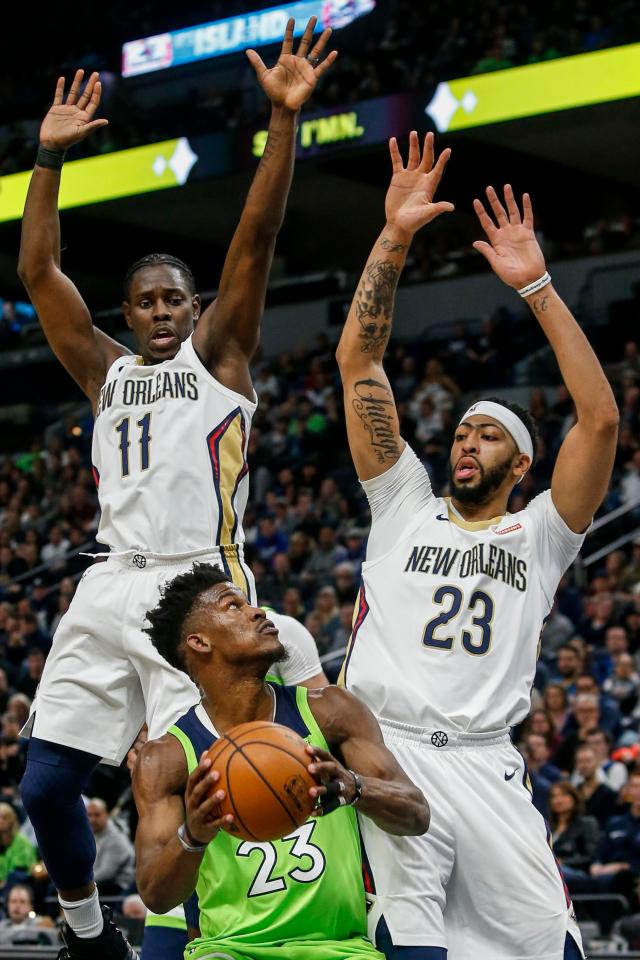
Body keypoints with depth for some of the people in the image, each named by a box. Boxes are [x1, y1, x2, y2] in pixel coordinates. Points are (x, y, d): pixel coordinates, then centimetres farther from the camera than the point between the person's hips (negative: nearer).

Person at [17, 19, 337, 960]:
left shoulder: (217, 355, 10)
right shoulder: (106, 372, 21)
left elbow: (256, 241, -1)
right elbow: (38, 270, 15)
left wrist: (284, 120, -11)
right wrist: (50, 156, 10)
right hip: (111, 588, 5)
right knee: (46, 785, 0)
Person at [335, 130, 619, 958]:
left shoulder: (539, 536, 16)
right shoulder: (405, 504, 19)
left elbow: (601, 420, 2)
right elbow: (358, 363, 13)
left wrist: (536, 287, -1)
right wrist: (393, 240, 5)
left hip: (484, 760, 1)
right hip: (387, 746, -1)